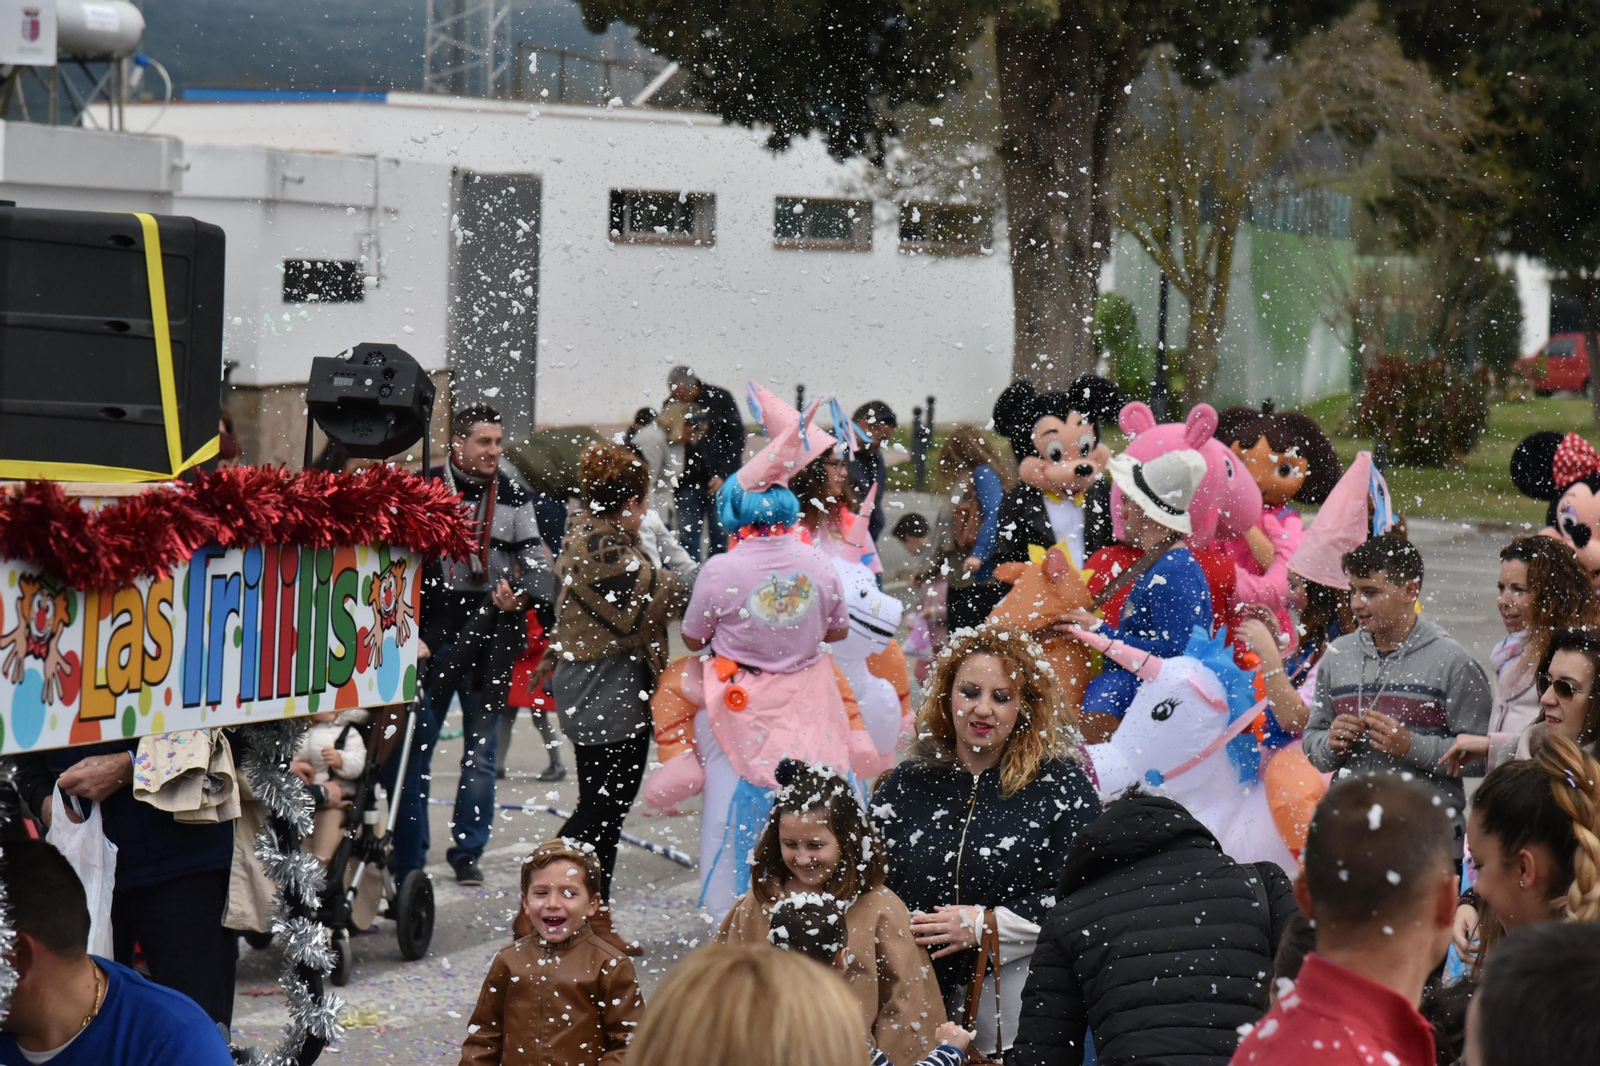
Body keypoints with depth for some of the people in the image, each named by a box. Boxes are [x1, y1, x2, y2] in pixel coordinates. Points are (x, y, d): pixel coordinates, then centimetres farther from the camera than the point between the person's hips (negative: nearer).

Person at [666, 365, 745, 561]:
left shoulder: (720, 399, -4)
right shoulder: (670, 406, 2)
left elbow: (737, 439, -2)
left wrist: (724, 475, -10)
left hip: (719, 481, -2)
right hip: (688, 484, 2)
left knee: (721, 538, 0)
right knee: (687, 539, -1)